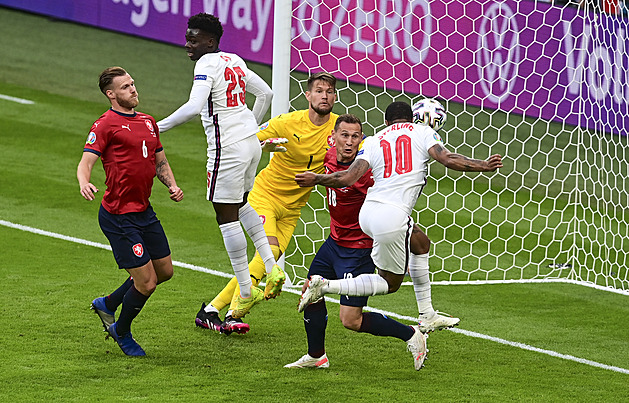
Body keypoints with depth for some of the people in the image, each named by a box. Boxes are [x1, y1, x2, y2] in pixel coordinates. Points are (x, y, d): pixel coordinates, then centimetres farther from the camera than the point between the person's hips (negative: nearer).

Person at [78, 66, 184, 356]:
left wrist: (172, 185, 5)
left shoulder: (148, 122, 14)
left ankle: (108, 304, 33)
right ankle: (122, 332, 19)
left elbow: (160, 161, 24)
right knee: (146, 283, -7)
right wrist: (84, 183, -37)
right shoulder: (106, 124, -10)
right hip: (118, 217, -8)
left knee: (164, 271, 15)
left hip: (144, 211, 8)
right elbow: (86, 161, -16)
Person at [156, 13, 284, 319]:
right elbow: (265, 93, 21)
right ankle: (271, 268, 18)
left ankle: (246, 291, 2)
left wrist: (160, 127, -19)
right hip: (251, 142, 9)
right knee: (241, 205, 27)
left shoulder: (206, 64, -13)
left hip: (227, 149, -9)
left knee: (226, 216, -1)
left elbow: (193, 107, -26)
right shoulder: (234, 61, 12)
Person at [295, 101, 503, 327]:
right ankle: (325, 286, -6)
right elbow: (447, 159, -8)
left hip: (368, 212, 6)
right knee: (390, 283, 9)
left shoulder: (374, 142, 14)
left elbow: (348, 178, 3)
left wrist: (315, 179, 17)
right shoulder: (423, 133, 8)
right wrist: (484, 166, -3)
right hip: (391, 217, -6)